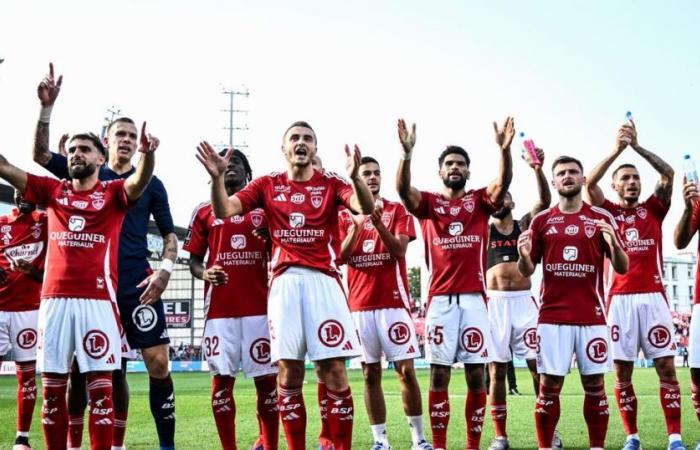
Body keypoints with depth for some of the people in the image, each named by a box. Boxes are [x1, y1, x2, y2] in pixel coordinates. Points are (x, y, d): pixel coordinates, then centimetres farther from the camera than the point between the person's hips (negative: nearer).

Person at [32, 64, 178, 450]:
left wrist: (166, 268, -8)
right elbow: (39, 154, 0)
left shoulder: (150, 183, 8)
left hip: (137, 286, -1)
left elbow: (169, 233, 9)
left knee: (158, 364, -7)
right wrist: (47, 107, -10)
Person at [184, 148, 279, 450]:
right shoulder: (204, 212, 11)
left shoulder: (264, 209, 11)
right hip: (219, 309, 0)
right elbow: (194, 260, 11)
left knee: (267, 378, 1)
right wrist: (204, 273, -9)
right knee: (221, 379, 1)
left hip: (260, 306, 0)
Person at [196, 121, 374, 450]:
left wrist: (355, 177, -29)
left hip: (323, 280, -1)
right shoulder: (267, 185, 12)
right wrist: (217, 177, -16)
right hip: (284, 282, 1)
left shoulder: (330, 183, 7)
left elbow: (366, 208, -10)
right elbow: (223, 211, 2)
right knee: (288, 373, 2)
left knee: (335, 372, -4)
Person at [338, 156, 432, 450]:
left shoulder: (397, 210, 6)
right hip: (359, 304, 2)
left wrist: (378, 222, -21)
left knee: (406, 370, -4)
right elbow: (341, 257, -1)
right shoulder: (346, 214, 10)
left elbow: (400, 250, -8)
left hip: (393, 300, -2)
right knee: (371, 373, 5)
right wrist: (357, 225, -16)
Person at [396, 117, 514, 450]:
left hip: (474, 298, 1)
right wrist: (407, 153, -25)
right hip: (440, 299, -1)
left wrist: (504, 149, -25)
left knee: (477, 375, 3)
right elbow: (403, 189, -9)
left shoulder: (481, 201, 12)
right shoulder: (428, 203, 10)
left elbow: (503, 183, -7)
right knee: (439, 375, 2)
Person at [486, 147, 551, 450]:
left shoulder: (525, 225, 10)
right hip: (495, 303, 0)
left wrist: (537, 170, -20)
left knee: (539, 365, -3)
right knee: (497, 369, 1)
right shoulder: (484, 230, 11)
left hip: (524, 301, 0)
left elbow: (545, 201, -5)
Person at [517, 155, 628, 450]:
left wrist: (613, 243, -17)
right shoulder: (541, 220, 7)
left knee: (595, 385, 4)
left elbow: (622, 268, 3)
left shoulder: (602, 218, 5)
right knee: (549, 386, 0)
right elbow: (526, 272, 9)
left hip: (592, 316, 0)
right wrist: (523, 255, -14)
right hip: (552, 317, 0)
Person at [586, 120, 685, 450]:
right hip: (620, 299, -1)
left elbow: (668, 173, 1)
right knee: (622, 372, 2)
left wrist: (636, 145, -2)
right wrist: (617, 149, -9)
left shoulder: (653, 209, 14)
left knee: (666, 367, -2)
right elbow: (590, 182, -5)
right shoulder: (608, 212, 11)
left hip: (653, 296, 1)